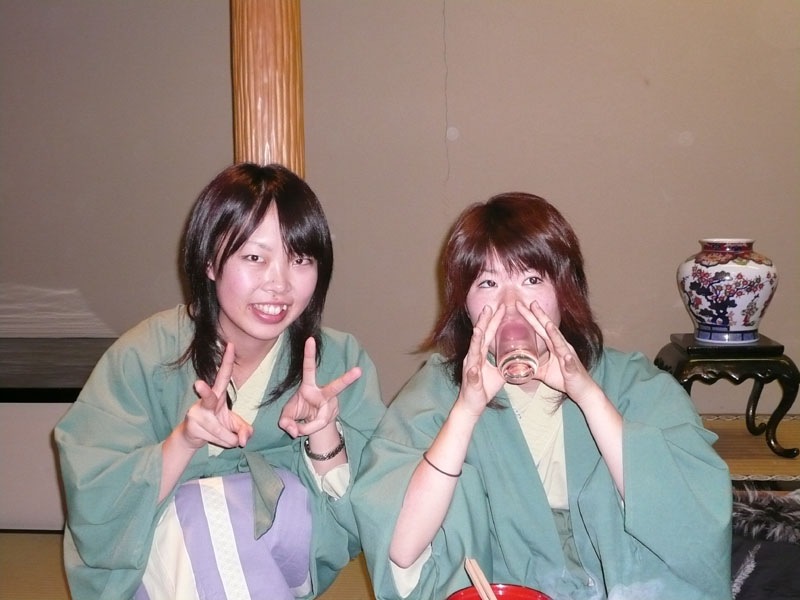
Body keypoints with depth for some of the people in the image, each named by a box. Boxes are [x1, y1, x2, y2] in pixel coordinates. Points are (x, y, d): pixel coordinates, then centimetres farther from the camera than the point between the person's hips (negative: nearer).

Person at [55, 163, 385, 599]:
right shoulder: (144, 359, -13)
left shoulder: (341, 361, -8)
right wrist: (182, 440, -33)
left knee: (294, 497, -29)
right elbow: (94, 511, -17)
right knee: (203, 508, -32)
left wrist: (324, 433, -29)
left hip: (283, 560, 2)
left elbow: (355, 522, -10)